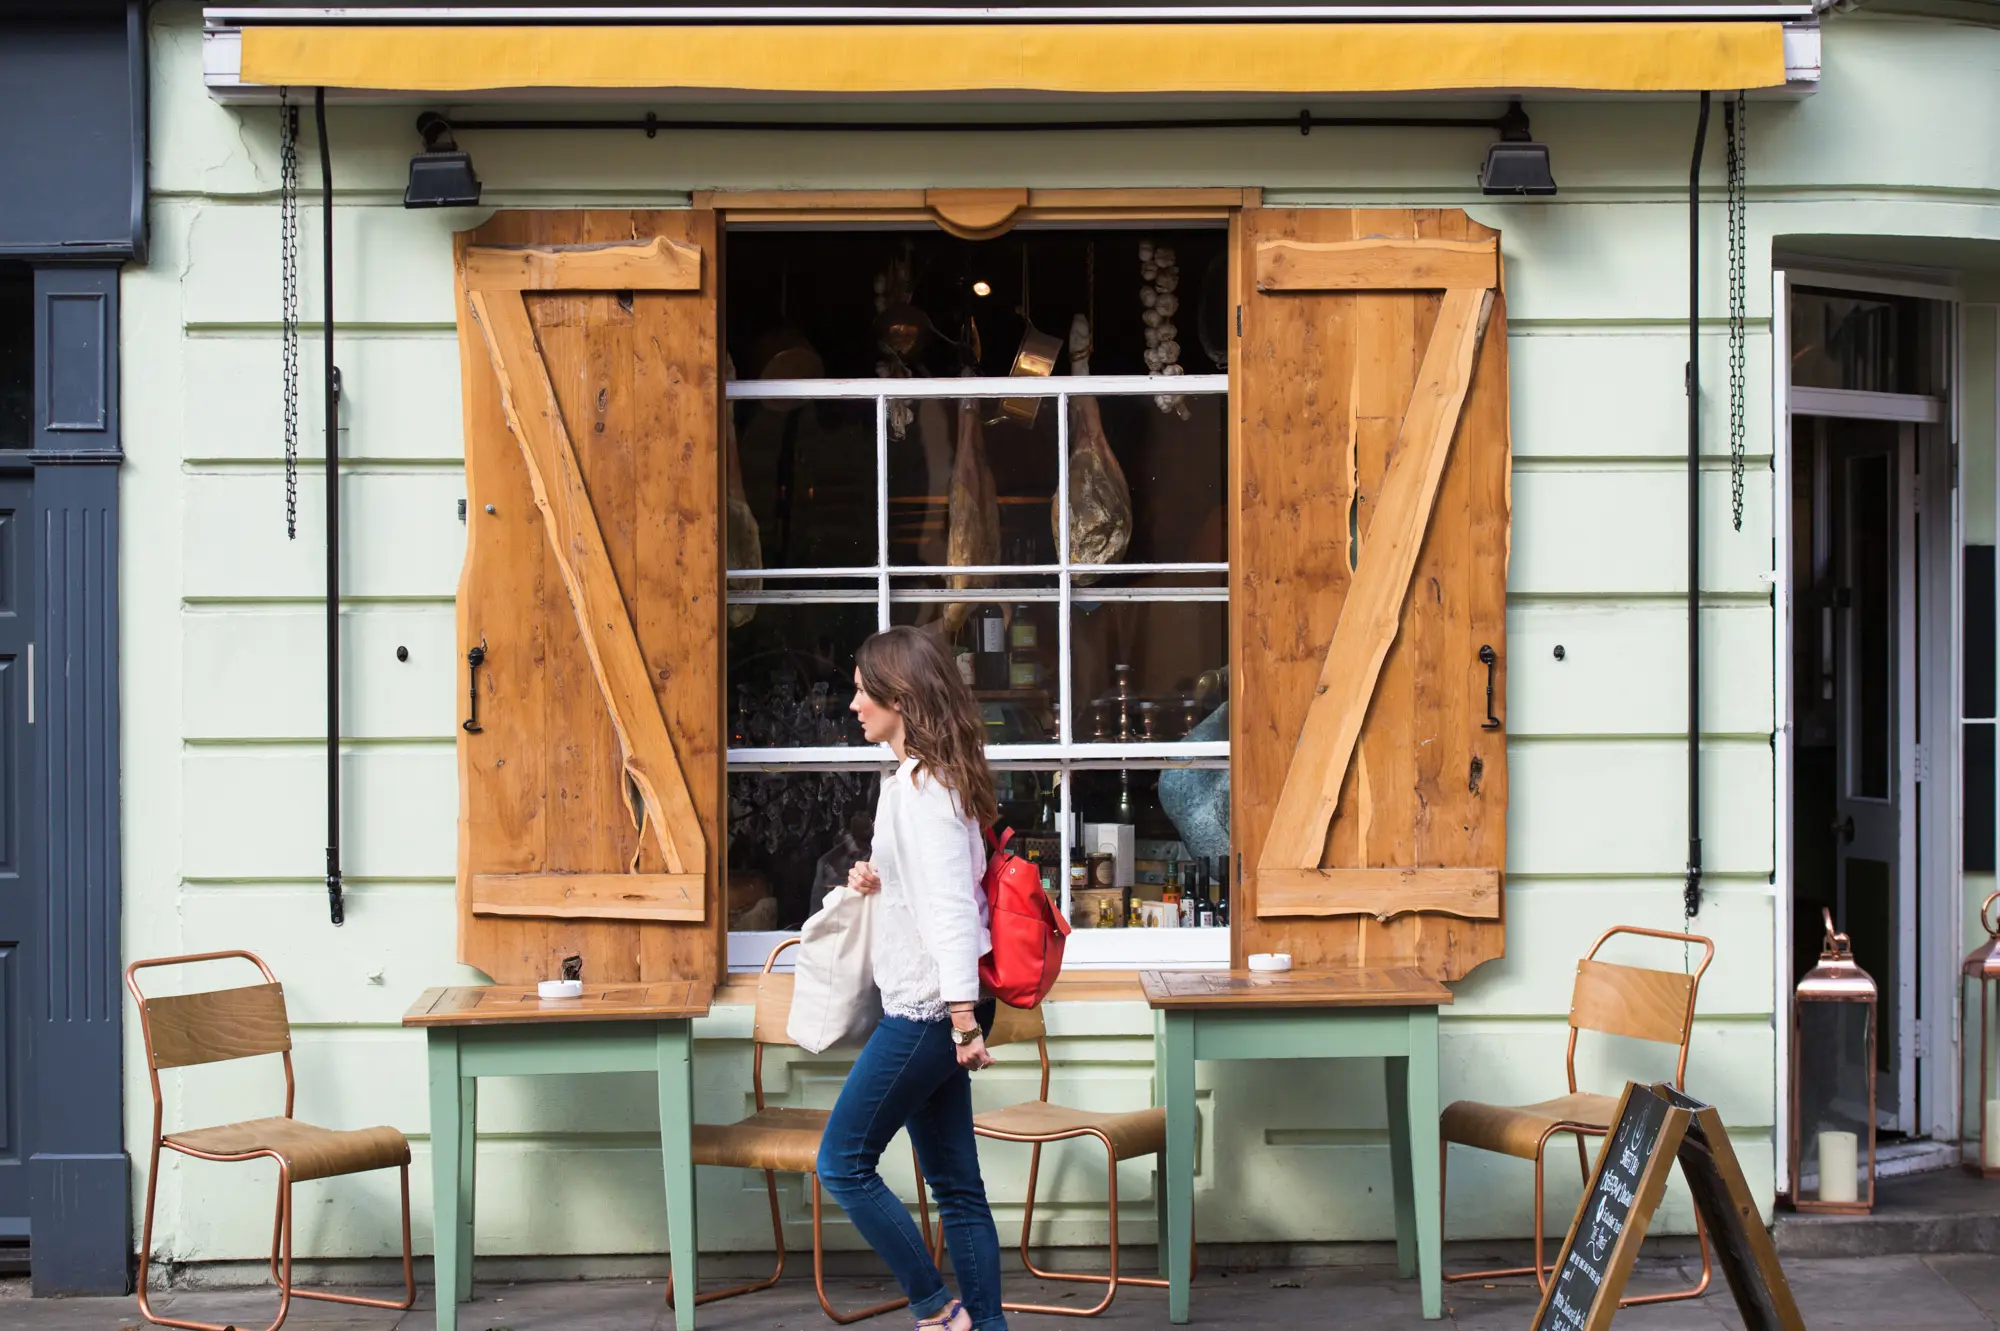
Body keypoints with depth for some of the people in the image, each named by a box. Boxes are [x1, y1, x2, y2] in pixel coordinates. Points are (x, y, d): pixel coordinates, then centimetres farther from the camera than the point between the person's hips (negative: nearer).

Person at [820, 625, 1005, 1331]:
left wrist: (962, 1013, -29)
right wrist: (882, 883, 8)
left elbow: (950, 902, -23)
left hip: (928, 1009, -10)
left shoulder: (919, 785, -15)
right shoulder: (935, 776, 15)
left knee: (843, 1162, -3)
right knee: (956, 1184, 10)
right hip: (940, 1010, 10)